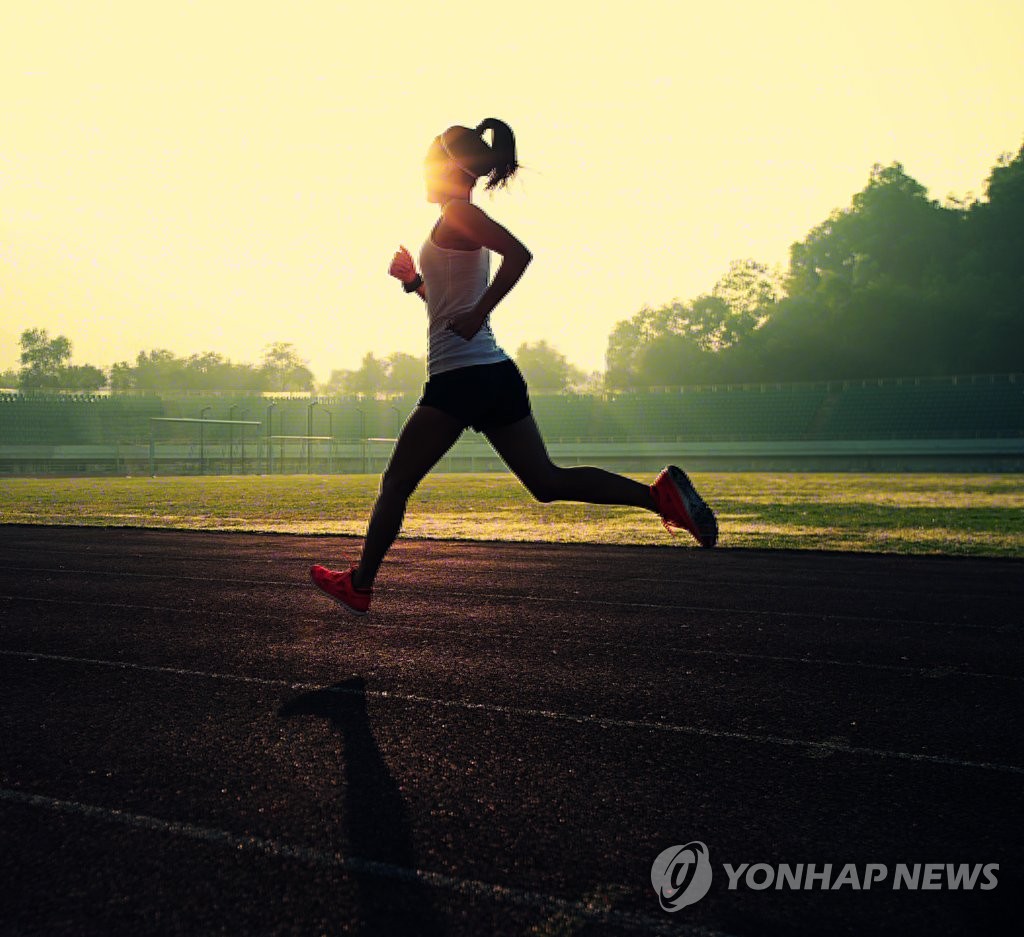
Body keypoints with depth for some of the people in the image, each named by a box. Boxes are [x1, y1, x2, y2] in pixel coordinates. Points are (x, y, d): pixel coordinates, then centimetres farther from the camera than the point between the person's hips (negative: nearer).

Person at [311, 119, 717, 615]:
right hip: (494, 372, 9)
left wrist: (477, 314, -22)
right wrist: (413, 280, 19)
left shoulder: (457, 213, -6)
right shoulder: (462, 224, 22)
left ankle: (359, 585, 12)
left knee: (396, 483, 3)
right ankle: (660, 493, -8)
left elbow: (519, 254, -23)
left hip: (462, 376, -9)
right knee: (547, 481, 4)